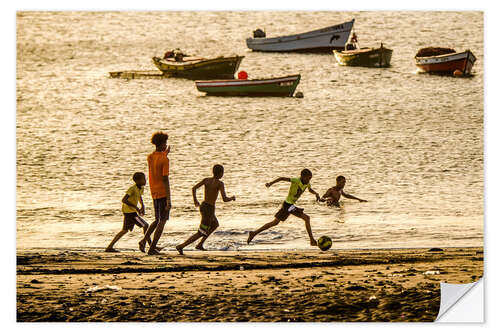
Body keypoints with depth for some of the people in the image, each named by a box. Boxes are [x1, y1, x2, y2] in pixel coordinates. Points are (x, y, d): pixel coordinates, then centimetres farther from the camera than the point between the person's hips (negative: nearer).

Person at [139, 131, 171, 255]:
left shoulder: (150, 157, 6)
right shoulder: (165, 160, -16)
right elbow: (165, 179, -20)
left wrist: (165, 153, 37)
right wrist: (169, 200, -20)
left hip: (154, 193, 7)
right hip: (163, 193, -7)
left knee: (158, 220, 19)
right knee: (162, 221, 1)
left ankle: (144, 240, 0)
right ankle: (152, 247, -3)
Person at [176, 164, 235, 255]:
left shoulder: (206, 180, 2)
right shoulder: (220, 184, -14)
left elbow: (194, 188, -5)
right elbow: (224, 199, -20)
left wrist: (195, 200, 10)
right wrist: (232, 198, 2)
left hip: (203, 206, 8)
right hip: (209, 210, -8)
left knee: (215, 225, 31)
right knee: (201, 233, -1)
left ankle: (200, 244, 29)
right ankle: (181, 246, -10)